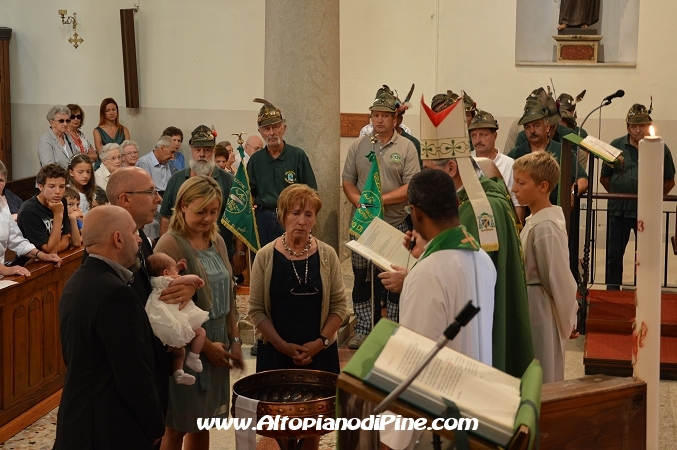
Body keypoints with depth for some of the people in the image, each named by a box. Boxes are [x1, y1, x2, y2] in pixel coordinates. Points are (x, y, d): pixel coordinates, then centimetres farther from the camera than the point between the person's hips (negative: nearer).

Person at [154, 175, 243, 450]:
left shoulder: (216, 241, 8)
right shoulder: (170, 245, -15)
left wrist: (234, 339, 9)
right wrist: (204, 344, -15)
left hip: (216, 346, 7)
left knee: (203, 424, 15)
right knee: (177, 428, 4)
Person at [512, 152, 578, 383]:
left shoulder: (545, 228, -22)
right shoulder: (536, 220, 8)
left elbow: (558, 278, -18)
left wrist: (567, 320, -8)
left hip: (539, 314, -9)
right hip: (532, 311, 9)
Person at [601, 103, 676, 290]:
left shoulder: (661, 149, -1)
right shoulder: (616, 146, 0)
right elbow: (604, 178, 8)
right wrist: (619, 196, 8)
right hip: (618, 211, 1)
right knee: (614, 254, 8)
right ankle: (612, 290, 19)